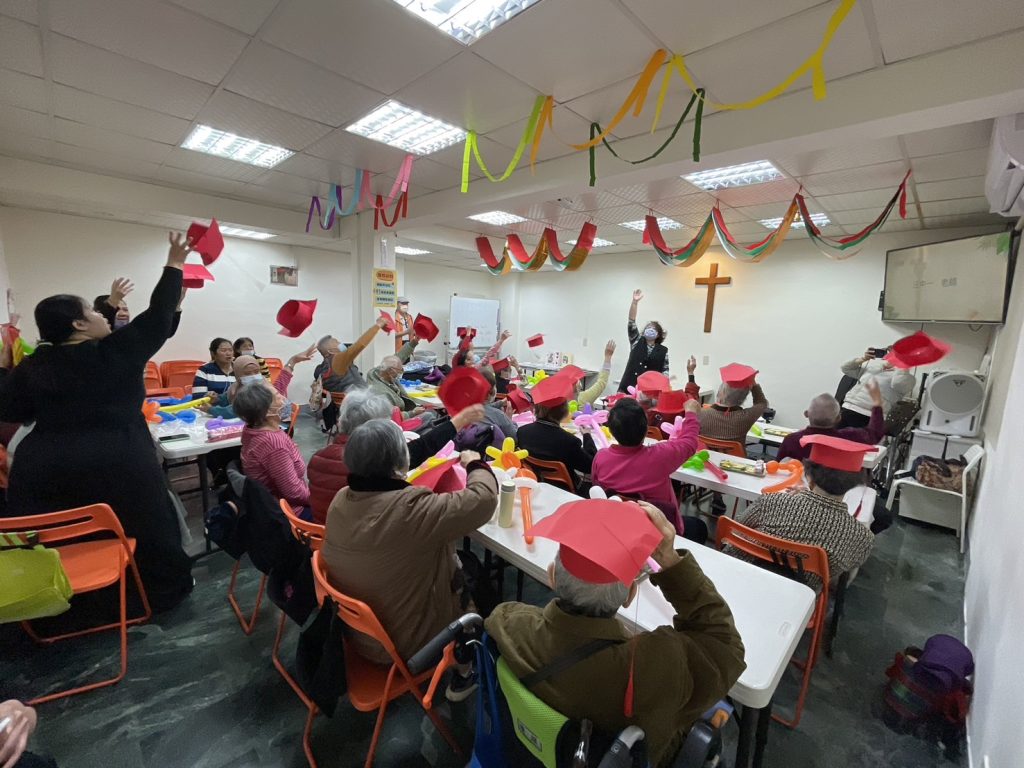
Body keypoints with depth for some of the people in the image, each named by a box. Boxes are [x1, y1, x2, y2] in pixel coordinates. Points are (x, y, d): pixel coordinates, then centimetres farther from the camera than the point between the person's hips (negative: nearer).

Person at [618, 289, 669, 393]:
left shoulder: (663, 350, 10)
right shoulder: (637, 341, 10)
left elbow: (665, 370, 9)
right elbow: (631, 323, -2)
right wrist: (635, 302, -12)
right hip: (628, 387, 0)